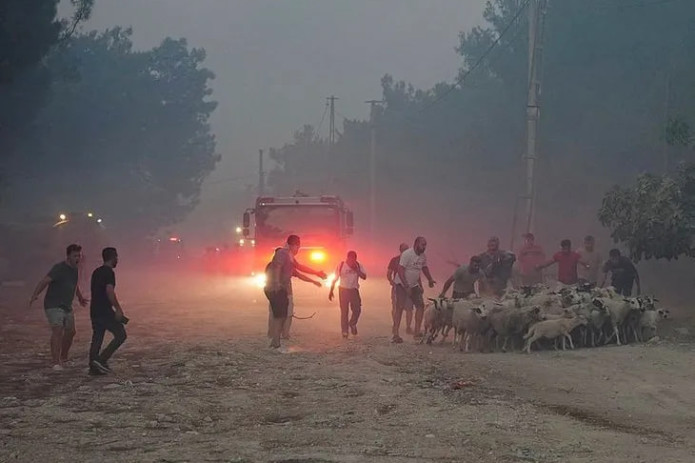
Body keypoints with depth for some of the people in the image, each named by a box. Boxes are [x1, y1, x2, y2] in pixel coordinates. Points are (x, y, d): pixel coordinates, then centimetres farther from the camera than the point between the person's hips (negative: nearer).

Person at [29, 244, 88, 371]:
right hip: (54, 306, -9)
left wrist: (80, 297, 45)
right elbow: (45, 281, -27)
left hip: (67, 307, 9)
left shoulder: (74, 269, 10)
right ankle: (56, 363, -25)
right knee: (58, 331, -21)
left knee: (70, 332, 15)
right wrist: (35, 295, -42)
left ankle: (63, 358, 35)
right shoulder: (59, 268, -17)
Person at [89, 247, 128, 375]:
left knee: (97, 338, 10)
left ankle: (93, 367, 6)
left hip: (94, 311, 9)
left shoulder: (96, 272, 17)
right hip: (105, 311, -9)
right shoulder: (109, 272, -10)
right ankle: (102, 359, -10)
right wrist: (118, 308, -19)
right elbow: (109, 291, -22)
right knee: (121, 335, -3)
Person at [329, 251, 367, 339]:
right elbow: (335, 279, 0)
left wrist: (356, 270, -22)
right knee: (344, 311, -1)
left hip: (354, 290, 2)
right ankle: (344, 331, 7)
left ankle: (352, 324, 21)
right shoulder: (341, 265, -5)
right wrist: (331, 291, -1)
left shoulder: (358, 266, 0)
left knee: (357, 309, -7)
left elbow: (364, 277, -9)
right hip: (343, 290, -2)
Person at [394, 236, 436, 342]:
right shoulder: (407, 254, -22)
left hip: (414, 285, 7)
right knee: (400, 307, -14)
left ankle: (417, 332, 7)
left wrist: (430, 279, 23)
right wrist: (406, 287, -29)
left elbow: (424, 268, 22)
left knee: (420, 305, 2)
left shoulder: (423, 256, 1)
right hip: (402, 285, -7)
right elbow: (400, 271, -26)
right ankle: (395, 335, -16)